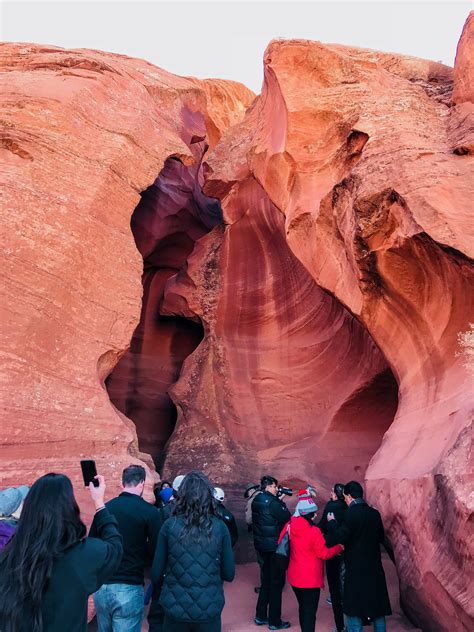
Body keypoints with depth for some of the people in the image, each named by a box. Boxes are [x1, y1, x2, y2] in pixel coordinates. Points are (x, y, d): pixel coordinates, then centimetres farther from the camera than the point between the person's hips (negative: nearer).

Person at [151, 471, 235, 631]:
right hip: (209, 609, 0)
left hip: (176, 608, 0)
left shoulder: (170, 525, -9)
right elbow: (229, 574, -1)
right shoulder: (220, 527, -7)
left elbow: (156, 575, -4)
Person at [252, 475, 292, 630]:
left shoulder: (257, 501, 5)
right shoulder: (271, 502, -21)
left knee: (266, 580, 20)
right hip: (274, 546, -8)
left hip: (262, 545, 8)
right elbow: (287, 517, -17)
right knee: (277, 582, 3)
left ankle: (261, 616, 26)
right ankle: (274, 621, 10)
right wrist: (281, 503, -3)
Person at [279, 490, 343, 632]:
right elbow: (324, 554, -14)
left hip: (295, 577, 6)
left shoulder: (289, 526, -4)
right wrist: (338, 547, 0)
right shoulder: (314, 531, -22)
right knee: (310, 611, 4)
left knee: (302, 608, 21)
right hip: (310, 578, -6)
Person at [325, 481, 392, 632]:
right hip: (374, 566, 6)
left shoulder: (351, 513, -17)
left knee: (354, 608, 5)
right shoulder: (374, 513, 2)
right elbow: (381, 537, 12)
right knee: (377, 605, 17)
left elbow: (341, 538, -17)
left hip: (356, 568, -6)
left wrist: (332, 522, -3)